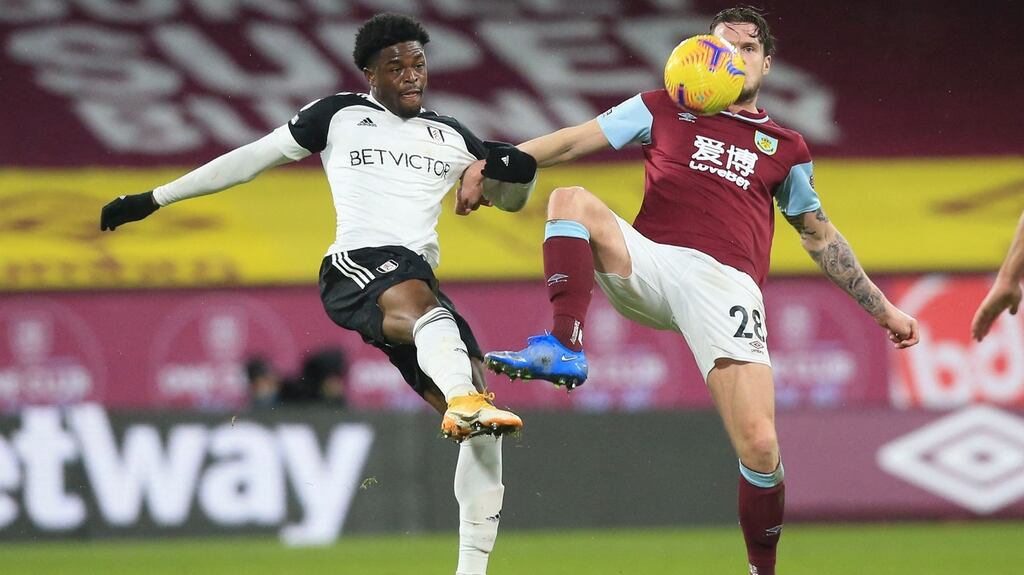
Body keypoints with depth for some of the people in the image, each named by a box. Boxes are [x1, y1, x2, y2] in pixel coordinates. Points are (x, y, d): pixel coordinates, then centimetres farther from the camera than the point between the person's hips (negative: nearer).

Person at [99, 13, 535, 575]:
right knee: (420, 300, -42)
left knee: (483, 428, -13)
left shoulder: (450, 136, 26)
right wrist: (154, 199, 20)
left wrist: (519, 172, 11)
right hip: (357, 265, -5)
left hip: (419, 278, 5)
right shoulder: (340, 115, 16)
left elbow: (510, 199, 37)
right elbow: (252, 159, 20)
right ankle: (465, 401, -69)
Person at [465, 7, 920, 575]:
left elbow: (819, 235, 29)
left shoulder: (785, 148, 21)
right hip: (648, 263, 0)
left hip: (726, 287, 0)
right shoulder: (665, 110, 17)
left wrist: (882, 309, 28)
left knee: (759, 447, -16)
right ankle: (564, 349, -36)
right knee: (571, 200, -25)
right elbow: (575, 141, 12)